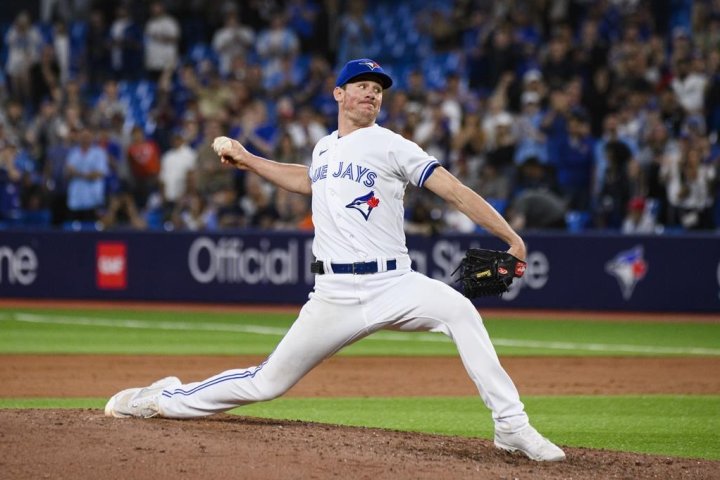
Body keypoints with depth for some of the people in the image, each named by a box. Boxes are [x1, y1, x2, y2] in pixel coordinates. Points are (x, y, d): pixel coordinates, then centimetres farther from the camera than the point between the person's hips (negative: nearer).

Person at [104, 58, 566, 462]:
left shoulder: (390, 146, -2)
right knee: (268, 382, 4)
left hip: (393, 285, -3)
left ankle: (511, 426, -29)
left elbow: (453, 188, -10)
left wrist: (511, 238, -17)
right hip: (335, 294, 3)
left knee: (459, 310, -33)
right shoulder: (324, 147, 14)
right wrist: (248, 160, 33)